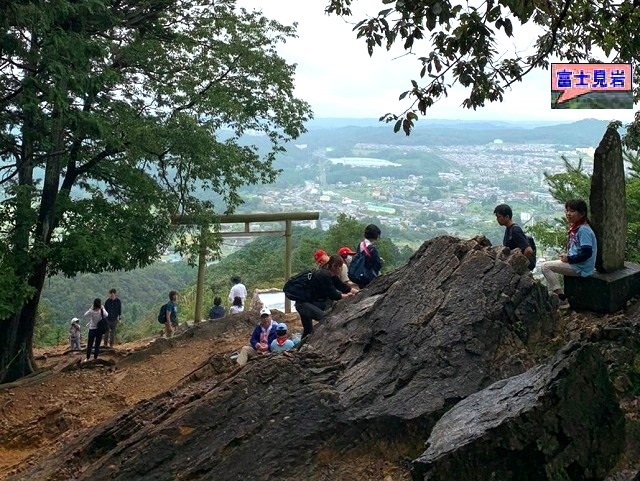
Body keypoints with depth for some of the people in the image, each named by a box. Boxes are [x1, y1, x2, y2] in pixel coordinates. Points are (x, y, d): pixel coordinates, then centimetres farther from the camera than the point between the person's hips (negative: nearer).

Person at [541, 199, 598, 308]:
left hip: (580, 268, -11)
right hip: (575, 263, 11)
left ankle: (562, 299, -9)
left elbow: (587, 253, -26)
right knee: (550, 266, 24)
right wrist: (567, 255, 6)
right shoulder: (575, 227, 9)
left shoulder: (583, 230, -20)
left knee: (546, 266, -12)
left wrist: (569, 259, -18)